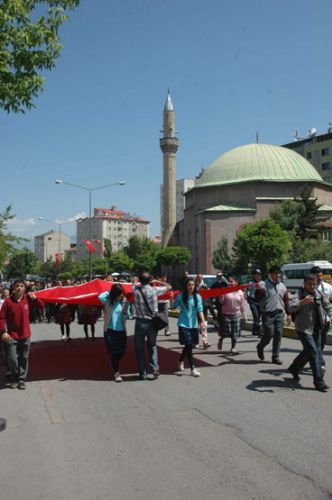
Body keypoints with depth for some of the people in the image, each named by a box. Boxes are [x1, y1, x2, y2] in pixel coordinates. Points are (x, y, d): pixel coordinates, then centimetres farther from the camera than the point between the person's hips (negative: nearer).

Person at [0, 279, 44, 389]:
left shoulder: (28, 299, -3)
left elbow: (41, 307, 3)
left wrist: (35, 298, -13)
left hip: (25, 335, 2)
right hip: (12, 335, -2)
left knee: (24, 359, 9)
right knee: (12, 359, -3)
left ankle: (22, 379, 22)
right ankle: (13, 378, 20)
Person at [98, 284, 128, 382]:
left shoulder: (125, 302, 0)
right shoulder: (108, 301, -3)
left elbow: (127, 315, 4)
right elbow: (100, 296, -22)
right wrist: (110, 292, -10)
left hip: (121, 330, 2)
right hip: (110, 330, -2)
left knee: (122, 351, 7)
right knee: (113, 352, -1)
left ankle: (115, 365, 37)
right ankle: (116, 373, 9)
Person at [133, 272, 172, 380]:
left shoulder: (136, 290, -9)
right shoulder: (154, 290, -6)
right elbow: (168, 287, 10)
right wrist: (157, 282, 21)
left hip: (140, 323, -1)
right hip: (152, 322, 1)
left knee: (139, 348, 11)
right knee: (152, 346, 19)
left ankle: (143, 373, 12)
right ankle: (155, 368, 3)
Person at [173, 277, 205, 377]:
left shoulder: (197, 297, -2)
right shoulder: (181, 296, -6)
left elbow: (200, 310, -8)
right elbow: (174, 307, 3)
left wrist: (203, 321, -19)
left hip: (193, 324, 3)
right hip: (183, 324, -3)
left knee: (189, 345, 14)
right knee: (189, 345, -11)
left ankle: (180, 361, 41)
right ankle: (192, 369, -6)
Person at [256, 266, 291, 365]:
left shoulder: (282, 286, 12)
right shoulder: (264, 285, -5)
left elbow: (286, 301, 17)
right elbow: (258, 298, -16)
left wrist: (288, 314, 15)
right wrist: (258, 290, -37)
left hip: (279, 314, 5)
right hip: (268, 314, -5)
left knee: (278, 335, 3)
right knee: (269, 334, -6)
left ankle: (275, 357, 12)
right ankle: (260, 347, 25)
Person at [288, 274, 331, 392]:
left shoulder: (320, 294, 4)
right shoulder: (299, 296, -15)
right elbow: (290, 308, -32)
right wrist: (302, 302, -49)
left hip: (316, 328, 7)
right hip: (304, 329, -7)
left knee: (308, 352, 17)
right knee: (314, 353, -10)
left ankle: (294, 369, 40)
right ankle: (319, 382, -5)